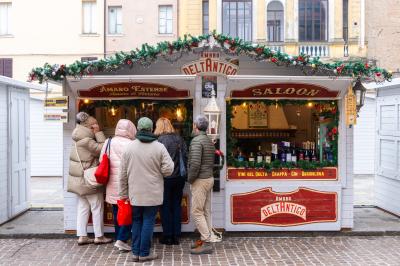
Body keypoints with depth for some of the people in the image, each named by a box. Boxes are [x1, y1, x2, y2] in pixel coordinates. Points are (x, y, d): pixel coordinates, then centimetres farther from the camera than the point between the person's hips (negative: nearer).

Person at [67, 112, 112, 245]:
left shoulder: (79, 138, 9)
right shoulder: (86, 140, -20)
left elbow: (98, 149, 11)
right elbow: (103, 149, -22)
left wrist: (97, 133, 3)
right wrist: (98, 133, -17)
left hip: (80, 180, 9)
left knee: (83, 208, 12)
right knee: (97, 207, 3)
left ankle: (82, 236, 15)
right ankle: (99, 236, 12)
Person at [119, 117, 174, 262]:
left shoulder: (129, 147, -2)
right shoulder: (159, 147, -8)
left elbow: (123, 173, 2)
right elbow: (168, 170, -11)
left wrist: (123, 193, 10)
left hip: (135, 193, 2)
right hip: (153, 194, -2)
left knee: (136, 221, 14)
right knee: (148, 221, 5)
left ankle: (136, 252, 18)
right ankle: (144, 253, 9)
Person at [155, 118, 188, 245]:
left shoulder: (161, 140, -13)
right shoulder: (179, 139, 5)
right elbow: (186, 156, 7)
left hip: (166, 178, -5)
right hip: (180, 177, 5)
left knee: (166, 206, 6)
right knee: (177, 205, 12)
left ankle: (168, 236, 11)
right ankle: (176, 236, 16)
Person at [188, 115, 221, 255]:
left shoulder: (197, 141, -16)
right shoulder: (209, 141, 12)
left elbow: (195, 164, -24)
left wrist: (190, 179, -12)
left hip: (200, 180, -9)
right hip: (209, 178, 9)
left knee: (197, 212, -4)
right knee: (205, 211, 13)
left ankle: (207, 242, -4)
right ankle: (205, 239, 19)